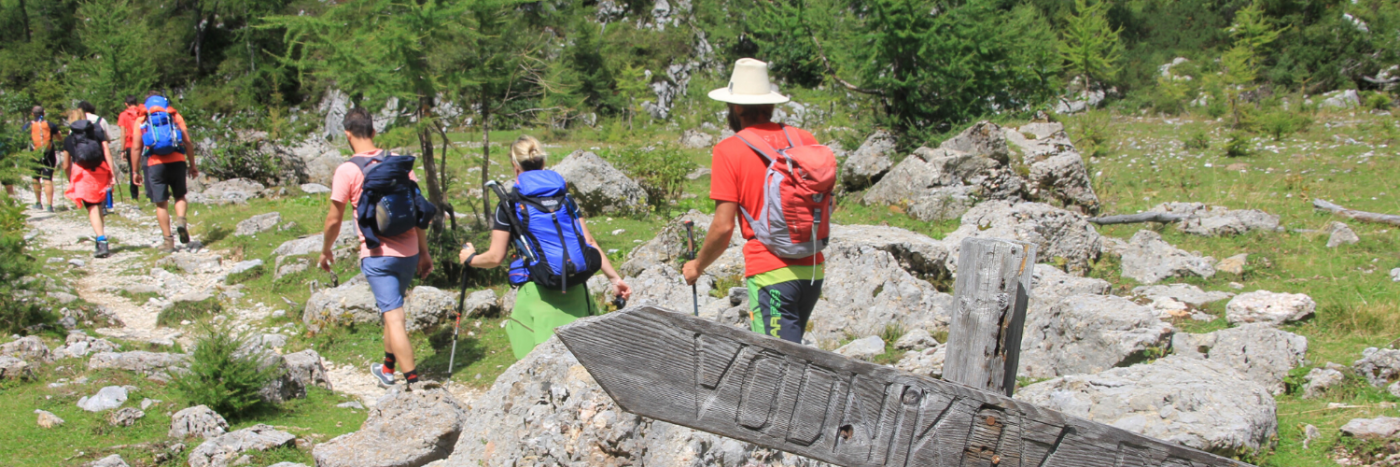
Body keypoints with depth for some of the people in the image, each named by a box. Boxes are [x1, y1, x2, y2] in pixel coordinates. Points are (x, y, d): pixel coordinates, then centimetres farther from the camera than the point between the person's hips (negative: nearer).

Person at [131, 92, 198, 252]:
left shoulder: (141, 120, 10)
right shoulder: (175, 116, 12)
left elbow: (136, 148, 4)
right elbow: (187, 142, 4)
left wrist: (135, 171, 10)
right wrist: (192, 165, 10)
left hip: (155, 164, -1)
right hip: (177, 161, 1)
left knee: (161, 204, 6)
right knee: (180, 196, 18)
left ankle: (168, 241, 6)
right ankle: (181, 220, -11)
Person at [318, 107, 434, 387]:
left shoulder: (347, 170, -8)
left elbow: (334, 219, -2)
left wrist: (326, 251, 15)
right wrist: (424, 252, 14)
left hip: (377, 255, -5)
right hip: (408, 252, 5)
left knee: (394, 317, -5)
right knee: (392, 308, 24)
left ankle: (414, 383, -8)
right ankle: (388, 368, 39)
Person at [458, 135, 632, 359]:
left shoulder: (509, 206, 1)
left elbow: (496, 257, 2)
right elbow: (589, 242, 6)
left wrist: (470, 258, 21)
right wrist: (614, 278, 9)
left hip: (537, 291, -4)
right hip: (574, 289, 4)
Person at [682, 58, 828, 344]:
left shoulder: (729, 150, -5)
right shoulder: (805, 139, 8)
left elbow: (723, 227, -8)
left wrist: (697, 266, 7)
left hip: (771, 273, -6)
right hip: (813, 268, 6)